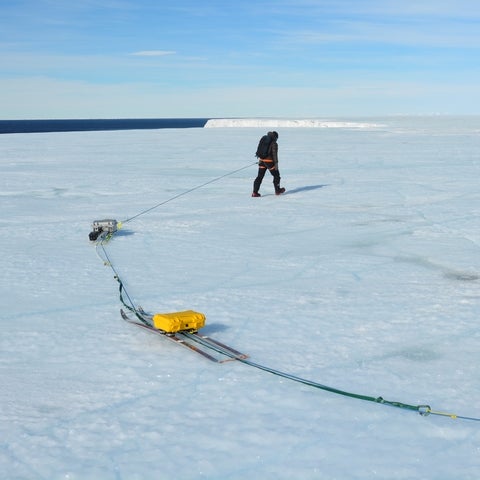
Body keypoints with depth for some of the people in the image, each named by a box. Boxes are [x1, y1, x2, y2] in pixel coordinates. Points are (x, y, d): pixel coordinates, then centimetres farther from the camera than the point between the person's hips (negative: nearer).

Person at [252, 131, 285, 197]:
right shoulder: (274, 144, -10)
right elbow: (274, 154, -15)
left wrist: (260, 160, 27)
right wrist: (276, 163, -13)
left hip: (262, 160, 6)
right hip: (269, 162, -6)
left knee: (260, 176, 6)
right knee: (276, 175, 13)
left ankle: (255, 192, 0)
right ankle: (277, 191, 25)